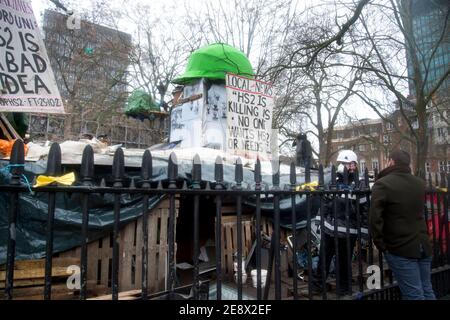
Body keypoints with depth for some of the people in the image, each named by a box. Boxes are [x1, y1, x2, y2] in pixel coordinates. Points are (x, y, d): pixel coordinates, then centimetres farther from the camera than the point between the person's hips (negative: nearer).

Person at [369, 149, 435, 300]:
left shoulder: (383, 184, -14)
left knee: (414, 295, 0)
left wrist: (381, 244, -10)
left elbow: (374, 218, -19)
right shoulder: (420, 183, 9)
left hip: (400, 249, -7)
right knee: (427, 291, 18)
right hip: (423, 245, 7)